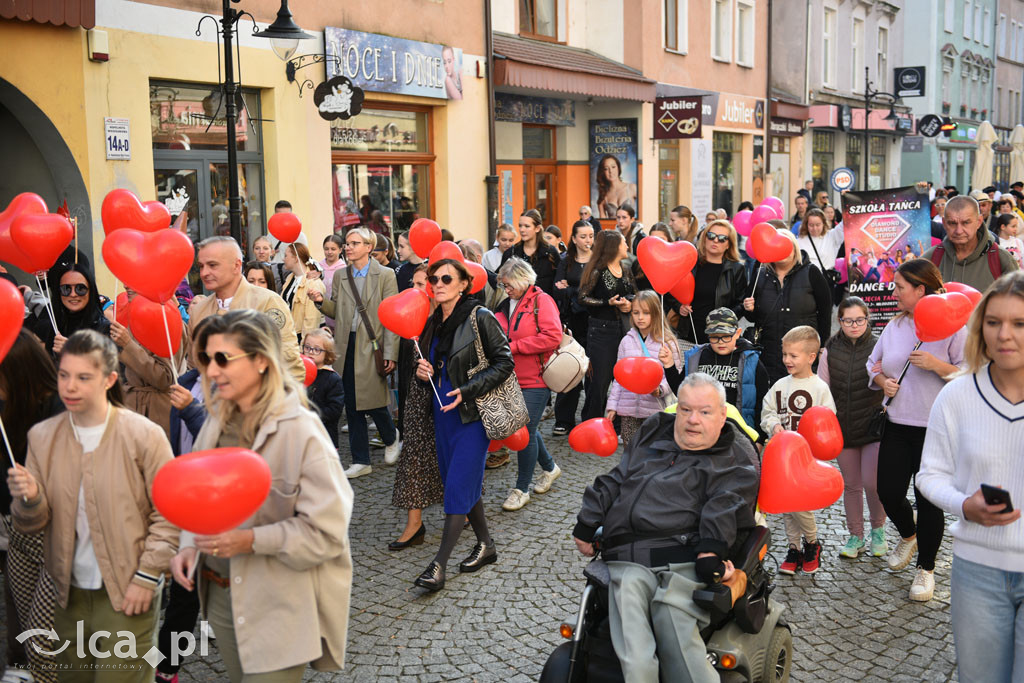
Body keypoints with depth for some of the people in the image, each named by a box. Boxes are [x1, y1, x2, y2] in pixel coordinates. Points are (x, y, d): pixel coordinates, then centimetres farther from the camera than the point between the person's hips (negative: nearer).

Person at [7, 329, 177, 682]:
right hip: (68, 597, 4)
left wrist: (147, 577, -10)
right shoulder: (42, 436, 2)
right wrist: (28, 498, -17)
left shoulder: (144, 435, -10)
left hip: (128, 596, -4)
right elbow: (31, 524, 4)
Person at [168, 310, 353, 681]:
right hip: (221, 594, 7)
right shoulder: (218, 421, 1)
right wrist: (187, 546, -8)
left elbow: (327, 532, -20)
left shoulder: (301, 430, -20)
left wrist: (251, 540, -26)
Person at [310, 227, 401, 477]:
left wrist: (390, 354, -12)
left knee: (374, 401, -2)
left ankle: (391, 439, 30)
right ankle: (361, 461, 16)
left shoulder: (385, 275, -3)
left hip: (373, 345, -4)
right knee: (351, 405, 6)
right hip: (346, 346, 5)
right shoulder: (340, 276, 11)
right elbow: (336, 311, 15)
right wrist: (321, 301, -7)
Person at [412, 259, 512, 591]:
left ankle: (439, 564, -6)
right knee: (462, 482, 13)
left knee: (458, 485, -8)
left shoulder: (480, 318, -11)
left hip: (473, 413, -7)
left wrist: (467, 391, -19)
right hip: (443, 413, 8)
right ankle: (485, 545, 29)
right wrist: (422, 371, -2)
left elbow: (504, 363, -12)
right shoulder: (432, 323, 10)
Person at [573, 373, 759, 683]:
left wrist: (710, 551, -21)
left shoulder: (737, 459, 12)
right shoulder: (653, 432, 28)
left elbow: (723, 509, -5)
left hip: (685, 558, -3)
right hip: (628, 559, 3)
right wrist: (586, 525, 23)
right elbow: (615, 481, 30)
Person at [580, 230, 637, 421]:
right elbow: (583, 298, -10)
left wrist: (629, 303, -3)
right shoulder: (598, 271, -7)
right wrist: (609, 302, -17)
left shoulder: (626, 272, 14)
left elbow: (635, 295, 19)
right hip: (600, 331, -6)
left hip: (622, 329, 6)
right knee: (600, 380, -4)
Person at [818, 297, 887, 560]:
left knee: (872, 482, -7)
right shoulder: (830, 351, 3)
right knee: (851, 485, 12)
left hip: (873, 427, -3)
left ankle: (878, 530, 20)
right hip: (843, 428, 3)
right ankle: (856, 536, 27)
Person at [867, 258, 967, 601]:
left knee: (928, 498, 1)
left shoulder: (951, 327, -10)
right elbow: (873, 363, 19)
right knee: (888, 491, 7)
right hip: (897, 426, 5)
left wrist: (935, 365, -24)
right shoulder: (894, 325, 8)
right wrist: (882, 380, 0)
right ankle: (908, 535, 40)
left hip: (936, 429, -5)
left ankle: (926, 567, 20)